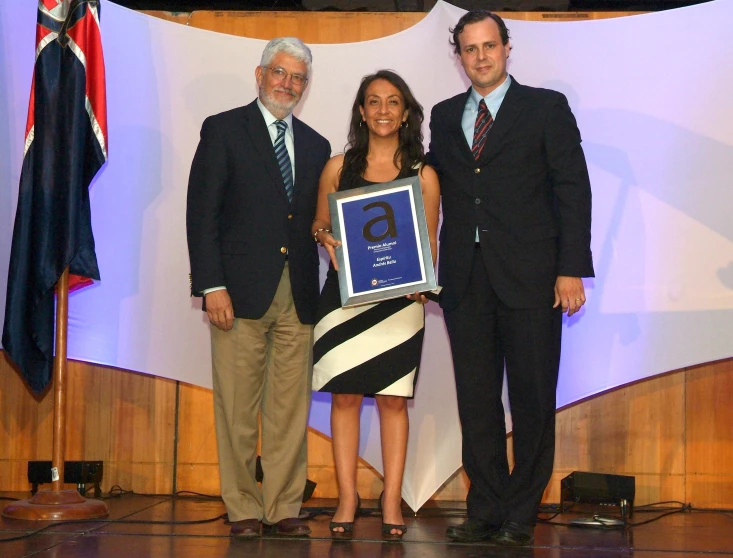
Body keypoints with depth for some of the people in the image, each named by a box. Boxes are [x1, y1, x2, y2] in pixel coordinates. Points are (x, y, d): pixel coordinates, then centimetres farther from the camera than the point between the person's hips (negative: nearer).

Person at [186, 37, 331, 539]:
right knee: (238, 408, 0)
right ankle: (243, 510, 9)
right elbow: (202, 212, -2)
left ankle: (283, 508, 11)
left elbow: (317, 222, 17)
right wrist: (212, 285, -10)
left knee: (291, 409, 4)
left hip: (298, 298, 4)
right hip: (242, 291, -4)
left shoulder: (316, 146, 18)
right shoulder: (223, 130, 5)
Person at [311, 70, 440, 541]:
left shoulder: (423, 174, 5)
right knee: (345, 396, 2)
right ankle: (347, 499, 9)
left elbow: (429, 241, 6)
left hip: (399, 298, -1)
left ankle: (392, 502, 7)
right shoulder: (338, 168, 7)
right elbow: (320, 225, 15)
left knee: (392, 398, 1)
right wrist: (326, 238, -8)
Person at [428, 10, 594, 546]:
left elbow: (573, 190, -1)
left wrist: (571, 269, -9)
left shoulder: (547, 107, 4)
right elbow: (435, 186, 14)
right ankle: (486, 512, 14)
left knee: (532, 398, 0)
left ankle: (521, 516, 9)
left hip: (529, 278, -3)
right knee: (476, 400, 6)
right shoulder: (444, 117, 16)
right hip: (466, 279, 4)